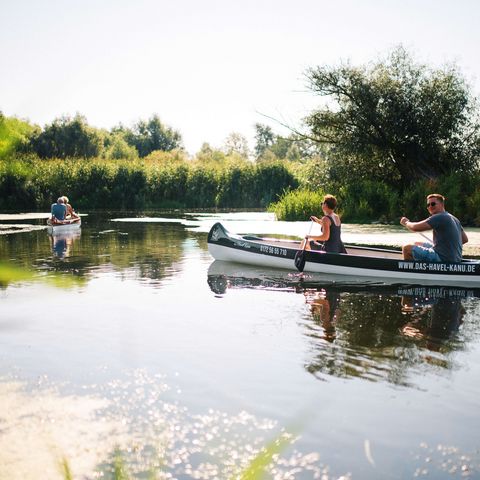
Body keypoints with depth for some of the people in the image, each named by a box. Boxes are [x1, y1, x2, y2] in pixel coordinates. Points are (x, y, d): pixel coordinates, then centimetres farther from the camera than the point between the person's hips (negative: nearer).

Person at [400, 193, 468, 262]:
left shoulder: (439, 217, -16)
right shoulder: (454, 219, 13)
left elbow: (416, 228, -21)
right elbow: (465, 239, 20)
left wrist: (406, 223, 0)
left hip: (442, 259, -10)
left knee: (406, 248, -5)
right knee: (417, 244, 25)